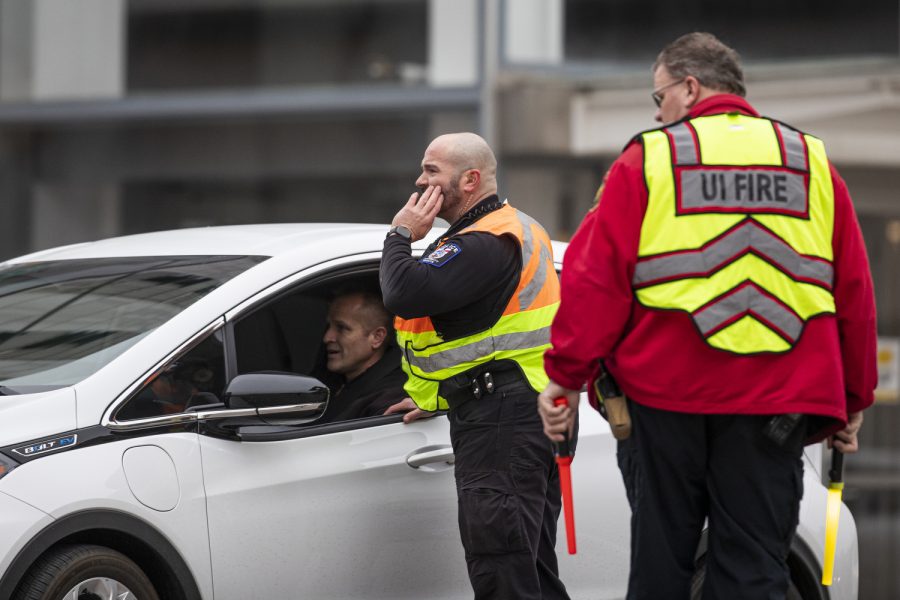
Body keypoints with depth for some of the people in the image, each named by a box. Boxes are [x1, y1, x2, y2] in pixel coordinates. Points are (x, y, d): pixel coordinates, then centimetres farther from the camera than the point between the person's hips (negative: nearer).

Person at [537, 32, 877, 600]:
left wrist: (567, 377, -2)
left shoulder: (647, 159, 0)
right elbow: (855, 291, 10)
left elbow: (596, 278, -6)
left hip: (666, 402, -1)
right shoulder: (813, 164, 8)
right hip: (776, 405, 1)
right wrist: (853, 400, 16)